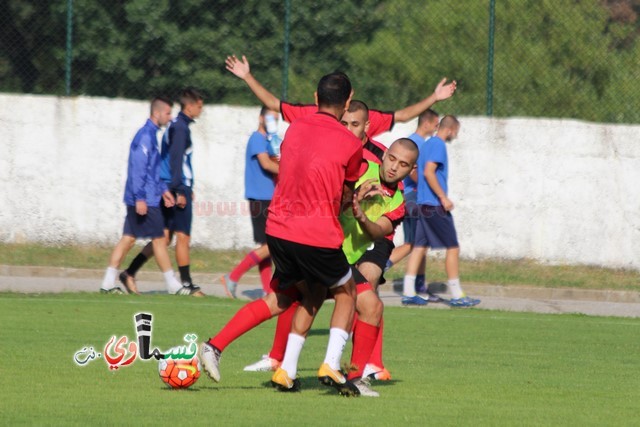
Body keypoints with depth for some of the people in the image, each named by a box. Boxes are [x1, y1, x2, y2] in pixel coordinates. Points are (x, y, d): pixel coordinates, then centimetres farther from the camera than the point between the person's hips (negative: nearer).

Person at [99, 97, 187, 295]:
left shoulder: (151, 134, 17)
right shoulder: (145, 136, -15)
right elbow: (138, 168, -20)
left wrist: (163, 190, 24)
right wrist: (140, 198, -23)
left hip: (140, 200, 10)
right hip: (144, 200, -10)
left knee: (128, 238, 7)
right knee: (159, 239, -2)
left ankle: (108, 283, 5)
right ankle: (173, 286, 4)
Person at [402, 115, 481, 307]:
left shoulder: (428, 144, 17)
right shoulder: (438, 145, -12)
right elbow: (429, 172, -22)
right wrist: (443, 197, -21)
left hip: (423, 203, 9)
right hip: (435, 205, -9)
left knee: (419, 246, 7)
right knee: (452, 247, -3)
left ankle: (408, 292, 3)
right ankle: (457, 295, -1)